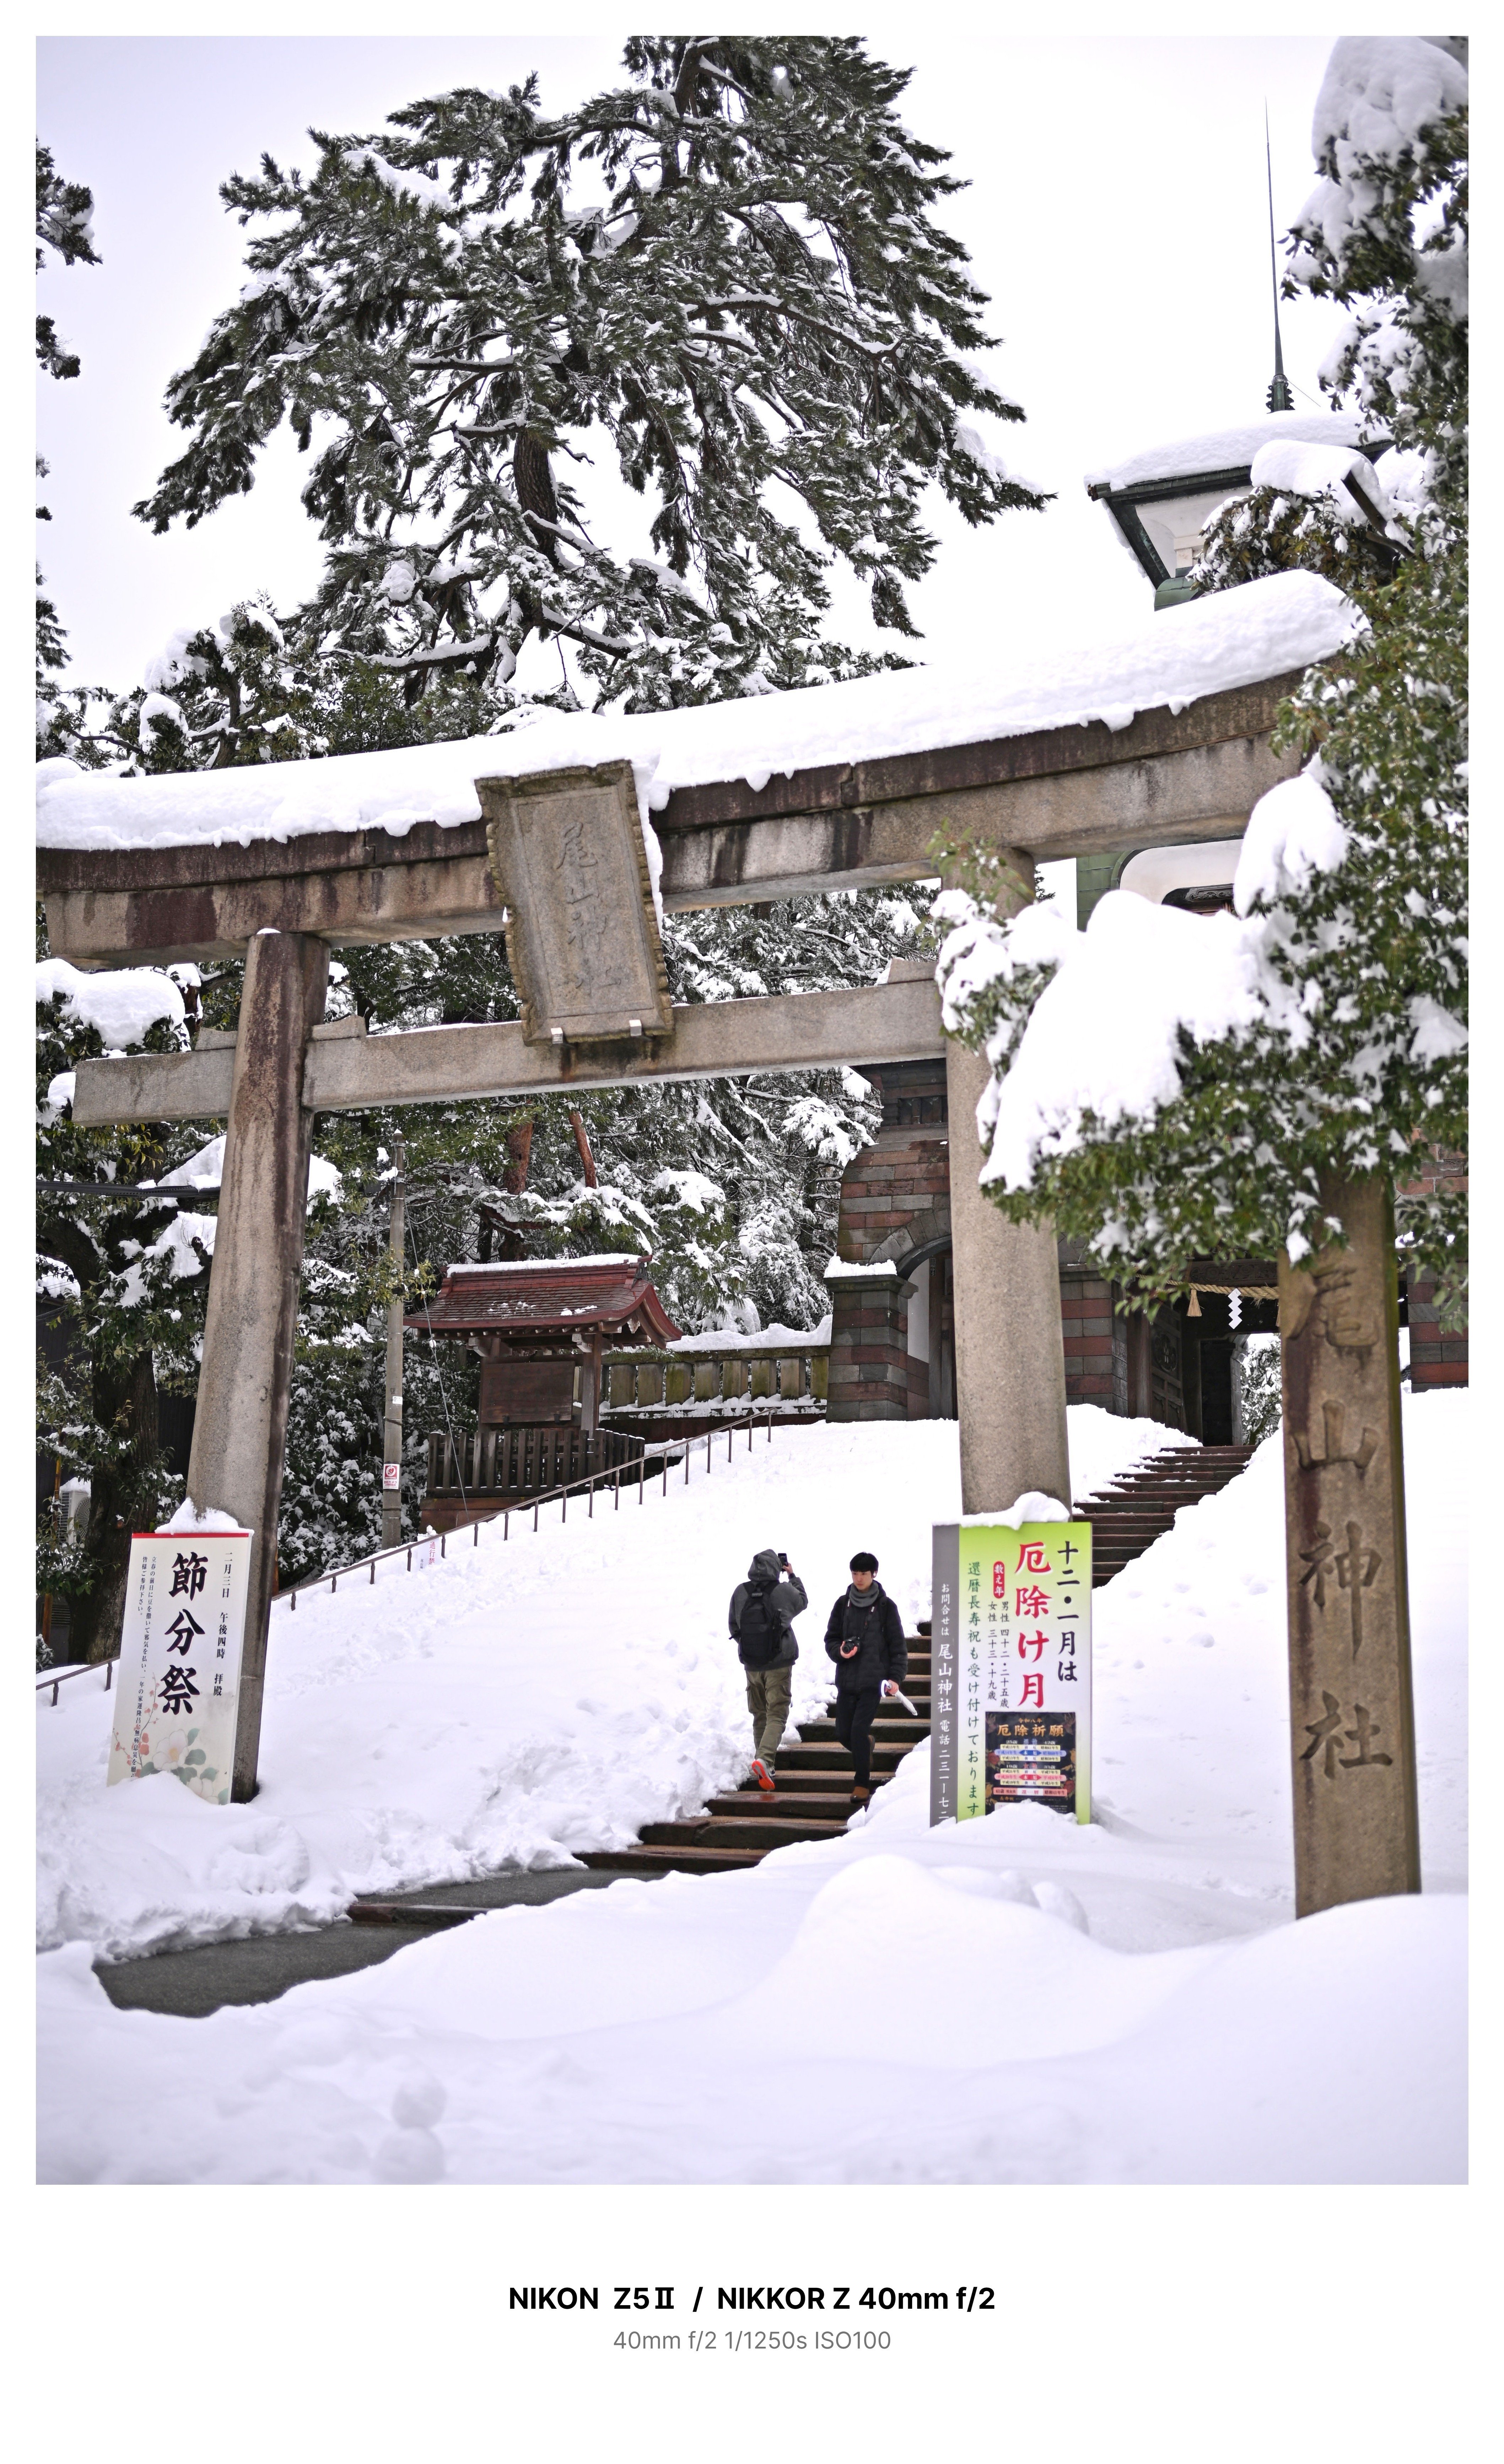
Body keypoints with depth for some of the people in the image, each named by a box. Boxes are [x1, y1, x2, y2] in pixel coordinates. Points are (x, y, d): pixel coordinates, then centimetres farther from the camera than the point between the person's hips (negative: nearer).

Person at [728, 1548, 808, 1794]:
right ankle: (765, 1759, -22)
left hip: (752, 1665, 3)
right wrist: (793, 1576, 25)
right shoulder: (784, 1591, -12)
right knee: (777, 1714, -3)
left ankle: (762, 1760, 23)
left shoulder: (740, 1593, -5)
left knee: (760, 1715, 18)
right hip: (779, 1665, -3)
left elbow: (733, 1627, 5)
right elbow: (803, 1601, 12)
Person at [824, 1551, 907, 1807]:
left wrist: (896, 1677, -8)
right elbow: (831, 1638, 14)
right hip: (846, 1680, 4)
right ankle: (865, 1748, 38)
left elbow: (898, 1646, 2)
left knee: (859, 1730, -13)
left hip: (873, 1681, -4)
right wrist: (839, 1651, -8)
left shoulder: (886, 1606, -1)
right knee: (843, 1733, 4)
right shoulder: (843, 1604, 8)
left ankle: (862, 1784, 1)